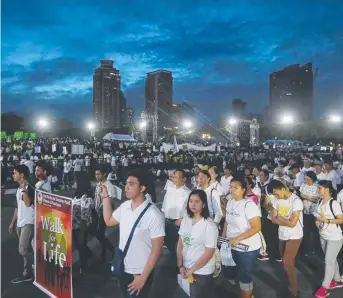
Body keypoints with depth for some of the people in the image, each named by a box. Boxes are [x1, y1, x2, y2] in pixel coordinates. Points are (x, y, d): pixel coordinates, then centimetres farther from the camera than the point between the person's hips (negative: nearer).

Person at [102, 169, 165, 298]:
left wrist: (143, 277, -16)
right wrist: (105, 197, 3)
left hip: (140, 273, -6)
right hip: (123, 269, 6)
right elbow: (109, 221, 12)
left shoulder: (154, 215, -24)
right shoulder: (124, 206, -6)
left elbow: (156, 250, -19)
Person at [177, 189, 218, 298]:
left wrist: (191, 270, -12)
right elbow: (180, 244, 3)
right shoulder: (185, 219, -2)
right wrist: (180, 265, -3)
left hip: (202, 272, -5)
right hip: (186, 269, 5)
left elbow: (209, 253, -17)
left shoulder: (209, 226, -18)